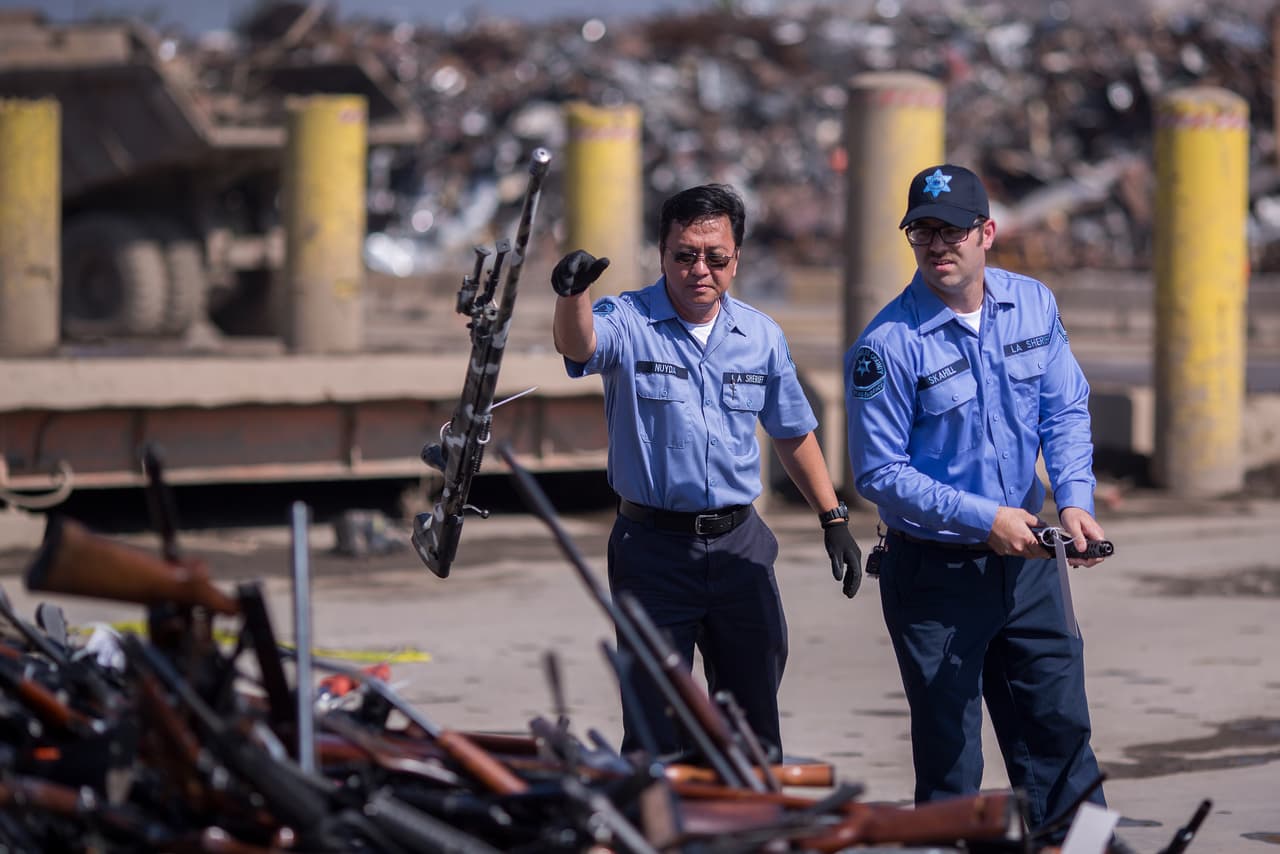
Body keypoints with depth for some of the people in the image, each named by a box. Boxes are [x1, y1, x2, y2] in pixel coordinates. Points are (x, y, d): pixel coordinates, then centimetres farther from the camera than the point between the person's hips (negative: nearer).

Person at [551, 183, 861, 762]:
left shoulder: (762, 337, 6)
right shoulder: (627, 322, -7)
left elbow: (793, 433, 18)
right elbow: (578, 345, -31)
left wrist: (833, 519, 17)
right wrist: (573, 294, -52)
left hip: (740, 545, 4)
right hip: (653, 546, -4)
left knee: (754, 724, 11)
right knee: (655, 731, -3)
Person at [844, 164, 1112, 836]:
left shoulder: (1034, 305, 0)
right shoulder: (888, 345, -16)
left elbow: (1066, 411, 7)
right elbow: (879, 474, -15)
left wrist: (1073, 499, -11)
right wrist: (983, 520, -19)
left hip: (1027, 559, 4)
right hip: (933, 572, -4)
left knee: (1059, 729, 11)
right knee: (948, 754, 4)